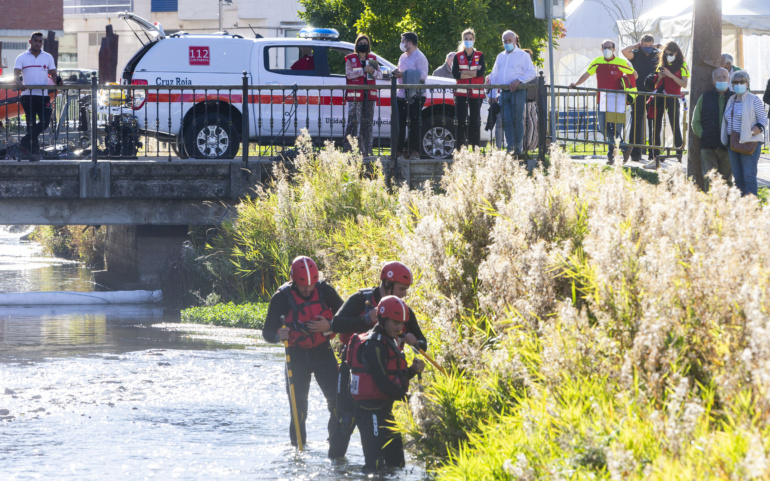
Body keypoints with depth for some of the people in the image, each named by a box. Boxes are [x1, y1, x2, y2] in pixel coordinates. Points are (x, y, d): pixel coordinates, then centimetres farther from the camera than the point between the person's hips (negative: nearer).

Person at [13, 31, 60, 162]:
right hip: (28, 95, -1)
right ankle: (34, 151, 4)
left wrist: (57, 80, -13)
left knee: (45, 121, -13)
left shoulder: (48, 57, 13)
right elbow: (16, 73, -3)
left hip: (43, 95, 1)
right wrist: (18, 82, -26)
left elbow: (53, 74, 10)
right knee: (31, 124, 0)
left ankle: (25, 142, 0)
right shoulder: (22, 58, 7)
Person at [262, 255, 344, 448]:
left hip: (323, 352, 1)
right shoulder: (281, 298, -12)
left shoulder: (325, 291, -8)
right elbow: (267, 332, -9)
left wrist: (329, 326, -20)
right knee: (298, 407, 0)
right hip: (297, 356, -1)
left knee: (338, 402, -7)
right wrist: (278, 335, -32)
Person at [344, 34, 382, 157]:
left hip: (369, 95, 4)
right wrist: (364, 70, -16)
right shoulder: (350, 59, 5)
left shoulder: (372, 59, 16)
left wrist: (373, 72, -11)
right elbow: (349, 74, -9)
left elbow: (380, 75, 10)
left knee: (367, 123, 5)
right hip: (355, 95, -4)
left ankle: (367, 151, 9)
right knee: (353, 122, -11)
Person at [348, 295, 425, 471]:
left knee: (396, 460, 13)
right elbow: (382, 381, -22)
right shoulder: (373, 344, -16)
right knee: (376, 462, -16)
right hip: (371, 409, -11)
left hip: (383, 408, 11)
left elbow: (396, 376, 20)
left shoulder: (389, 342, 17)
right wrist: (401, 394, -9)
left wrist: (413, 370, 1)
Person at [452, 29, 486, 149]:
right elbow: (455, 74, -5)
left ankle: (474, 146, 4)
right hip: (461, 93, 0)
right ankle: (460, 146, -6)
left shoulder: (479, 56, 8)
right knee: (461, 121, -6)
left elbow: (481, 72, -8)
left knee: (475, 120, 1)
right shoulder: (458, 56, 9)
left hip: (476, 93, 0)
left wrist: (463, 73, -10)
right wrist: (473, 73, -10)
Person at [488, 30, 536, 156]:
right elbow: (494, 76, 21)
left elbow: (532, 73, -3)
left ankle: (518, 148, -2)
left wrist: (519, 80, -16)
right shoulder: (500, 57, 21)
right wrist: (492, 94, 13)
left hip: (517, 92, -5)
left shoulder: (522, 55, 5)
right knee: (507, 121, -2)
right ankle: (509, 148, -1)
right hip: (504, 93, 5)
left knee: (517, 120, -7)